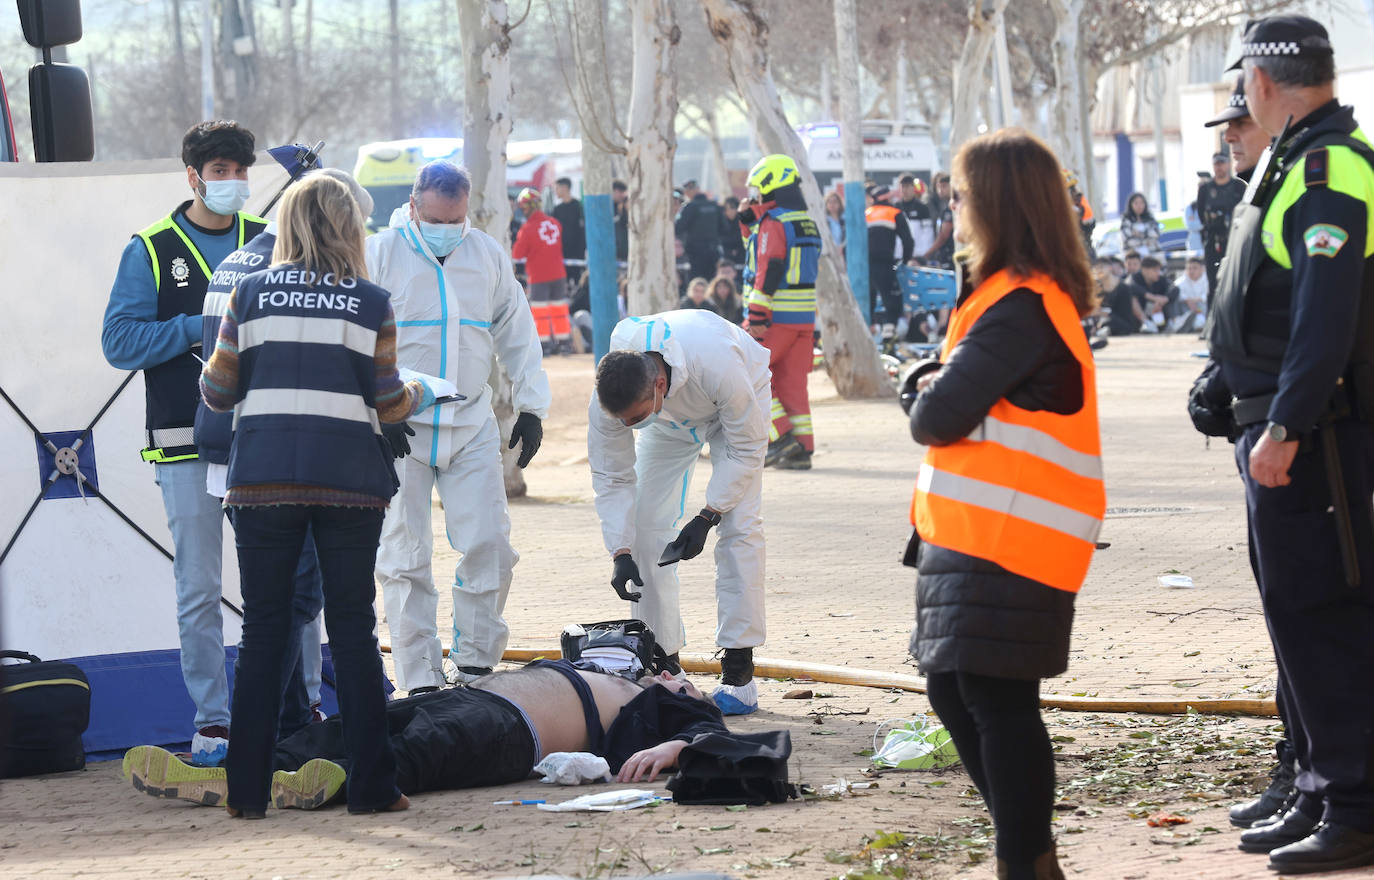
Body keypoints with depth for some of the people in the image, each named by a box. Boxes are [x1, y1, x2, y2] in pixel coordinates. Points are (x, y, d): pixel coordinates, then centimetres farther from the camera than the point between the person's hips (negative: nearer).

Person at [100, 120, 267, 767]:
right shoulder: (151, 250, 2)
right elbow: (119, 341, -4)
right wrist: (199, 329, -14)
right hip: (187, 444, -2)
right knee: (199, 588, -1)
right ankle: (212, 719, 6)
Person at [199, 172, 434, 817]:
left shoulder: (249, 294, 5)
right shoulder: (371, 304, 3)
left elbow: (218, 392, 6)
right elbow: (387, 402, 2)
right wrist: (421, 397, 24)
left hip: (263, 478, 1)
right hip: (349, 477, -1)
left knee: (262, 630, 6)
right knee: (353, 628, 6)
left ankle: (248, 791, 5)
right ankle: (371, 787, 6)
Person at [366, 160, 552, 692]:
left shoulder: (489, 255, 9)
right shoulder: (379, 254, -3)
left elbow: (517, 334, 17)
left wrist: (531, 407, 12)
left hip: (472, 428, 3)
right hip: (399, 429, -3)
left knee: (489, 546, -2)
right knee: (405, 557, -2)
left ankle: (476, 668, 12)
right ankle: (420, 683, 3)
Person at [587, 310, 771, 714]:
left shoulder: (718, 367, -45)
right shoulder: (609, 397, -33)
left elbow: (746, 449, -29)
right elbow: (611, 477, -19)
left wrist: (706, 518, -31)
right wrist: (621, 553, -29)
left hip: (735, 408, -4)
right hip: (670, 420, 4)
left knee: (739, 526, -16)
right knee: (647, 526, -7)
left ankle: (738, 674, -15)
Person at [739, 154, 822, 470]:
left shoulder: (773, 223, -12)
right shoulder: (808, 223, 16)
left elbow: (768, 272, -19)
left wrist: (757, 318, -20)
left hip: (776, 316, -8)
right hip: (805, 315, 8)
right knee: (792, 381, 10)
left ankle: (780, 436, -7)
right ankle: (802, 448, 6)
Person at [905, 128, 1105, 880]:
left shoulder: (1021, 307, -17)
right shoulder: (1030, 295, 17)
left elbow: (939, 415, -20)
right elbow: (930, 394, 18)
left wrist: (933, 400, 0)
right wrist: (933, 384, -2)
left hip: (1006, 542, -10)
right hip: (974, 535, 10)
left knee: (995, 698, -8)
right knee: (953, 690, 15)